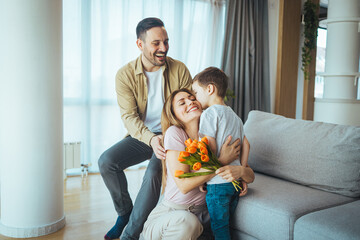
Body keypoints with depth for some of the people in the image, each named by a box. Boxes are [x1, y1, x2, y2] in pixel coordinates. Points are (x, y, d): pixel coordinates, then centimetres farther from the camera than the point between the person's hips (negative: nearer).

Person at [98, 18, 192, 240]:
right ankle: (125, 212, 8)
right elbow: (129, 116, -16)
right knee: (106, 161, -18)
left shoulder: (179, 69, -7)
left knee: (154, 173, -28)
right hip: (142, 136, 2)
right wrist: (151, 139, -36)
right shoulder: (125, 75, -8)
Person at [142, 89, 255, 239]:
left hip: (202, 212, 5)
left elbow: (251, 177, -1)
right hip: (171, 214, -5)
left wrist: (240, 170, -26)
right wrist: (222, 160, -20)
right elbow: (184, 185, -21)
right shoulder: (174, 133, -14)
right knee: (185, 222, -36)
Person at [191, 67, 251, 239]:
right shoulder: (234, 115, 13)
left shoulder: (210, 112, -11)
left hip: (218, 182, -8)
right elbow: (246, 145, 12)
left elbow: (210, 149, -19)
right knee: (226, 224, 20)